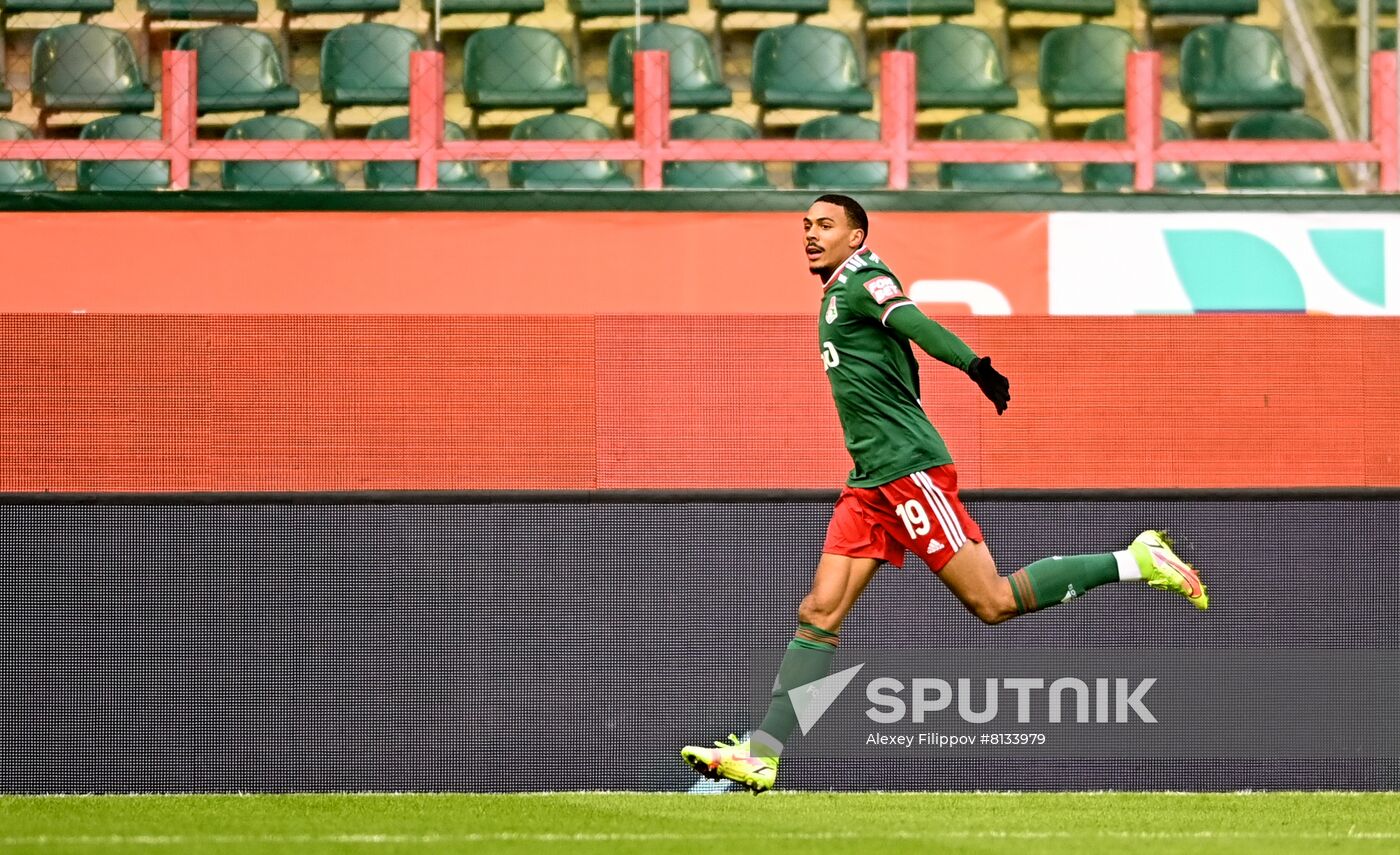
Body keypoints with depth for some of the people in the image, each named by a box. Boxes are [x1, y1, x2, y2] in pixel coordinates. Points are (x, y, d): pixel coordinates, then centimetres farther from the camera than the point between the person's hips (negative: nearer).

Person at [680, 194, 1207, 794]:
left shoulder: (863, 281, -7)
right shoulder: (836, 297, 20)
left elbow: (913, 323, -27)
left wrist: (975, 365, -44)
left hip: (909, 470, -9)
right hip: (870, 483, 9)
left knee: (993, 602, -10)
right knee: (819, 614, 1)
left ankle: (1136, 562, 0)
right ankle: (762, 755, -3)